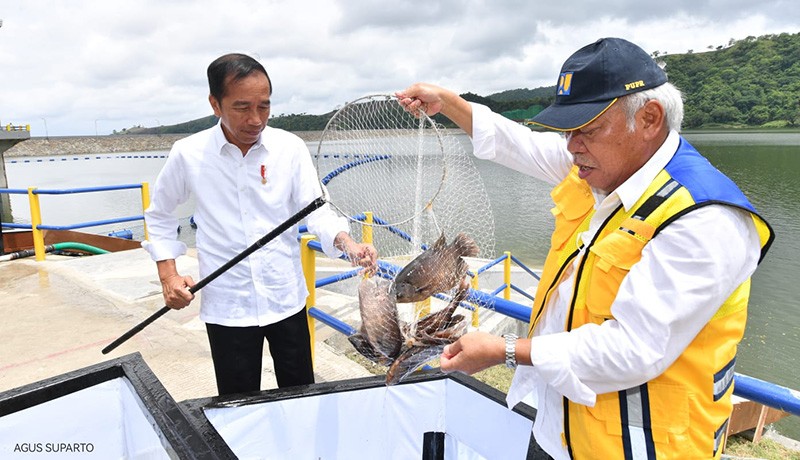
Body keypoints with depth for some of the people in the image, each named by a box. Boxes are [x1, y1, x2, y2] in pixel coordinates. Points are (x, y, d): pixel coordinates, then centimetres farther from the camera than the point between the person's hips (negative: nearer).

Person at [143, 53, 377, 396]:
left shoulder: (290, 147, -6)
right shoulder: (188, 154, -6)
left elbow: (316, 209, -7)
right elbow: (159, 214, 9)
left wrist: (346, 243, -26)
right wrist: (167, 273, -1)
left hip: (287, 299, 1)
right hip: (227, 307, 0)